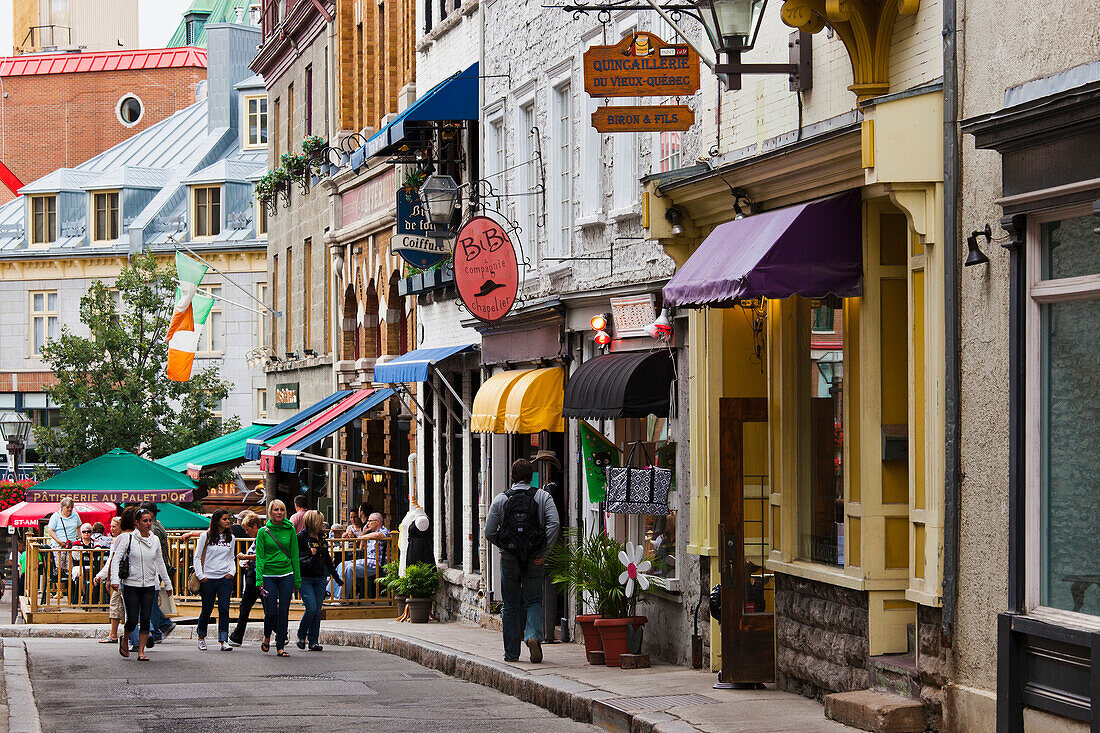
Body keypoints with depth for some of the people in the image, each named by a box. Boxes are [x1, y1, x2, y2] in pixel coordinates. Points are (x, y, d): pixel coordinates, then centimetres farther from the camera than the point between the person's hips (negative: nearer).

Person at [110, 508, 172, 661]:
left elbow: (160, 563, 18)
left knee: (145, 620, -2)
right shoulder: (129, 538, -5)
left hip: (149, 585, 3)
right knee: (132, 620, -5)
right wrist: (114, 580, -18)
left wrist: (167, 583, 21)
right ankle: (124, 640, 25)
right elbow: (116, 559, -7)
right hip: (131, 585, -3)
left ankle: (141, 651, 6)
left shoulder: (155, 540, 8)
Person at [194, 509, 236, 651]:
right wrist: (200, 575, -7)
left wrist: (232, 572, 2)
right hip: (208, 579, -2)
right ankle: (201, 637, 28)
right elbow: (197, 558, 2)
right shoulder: (205, 537, 0)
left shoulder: (231, 538, 11)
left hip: (225, 579, 2)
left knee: (224, 610, -7)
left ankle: (224, 641, -7)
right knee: (207, 610, 5)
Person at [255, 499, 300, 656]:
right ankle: (267, 636, 24)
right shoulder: (263, 532, 0)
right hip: (269, 575, -1)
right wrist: (259, 579, -10)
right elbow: (259, 557, -2)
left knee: (283, 612, -1)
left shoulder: (290, 530, 5)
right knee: (271, 612, -5)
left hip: (286, 574, 1)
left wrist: (297, 579, 4)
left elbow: (294, 555, 7)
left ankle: (281, 646, 6)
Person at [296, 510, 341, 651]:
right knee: (311, 608, -16)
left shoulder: (322, 537, 13)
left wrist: (336, 577, 25)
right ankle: (301, 636, 6)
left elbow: (327, 558, 22)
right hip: (305, 579, -6)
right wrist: (309, 553, -21)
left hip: (320, 579, 6)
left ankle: (314, 641, 7)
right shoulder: (301, 537, -7)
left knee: (317, 611, 2)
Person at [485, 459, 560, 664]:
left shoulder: (500, 499, 0)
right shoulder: (543, 497, -1)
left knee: (511, 606, 10)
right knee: (534, 602, 10)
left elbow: (489, 533, -3)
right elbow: (554, 524, -14)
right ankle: (534, 636, -17)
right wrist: (543, 552, -9)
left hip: (509, 560, 0)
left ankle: (511, 652, 13)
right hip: (534, 561, 0)